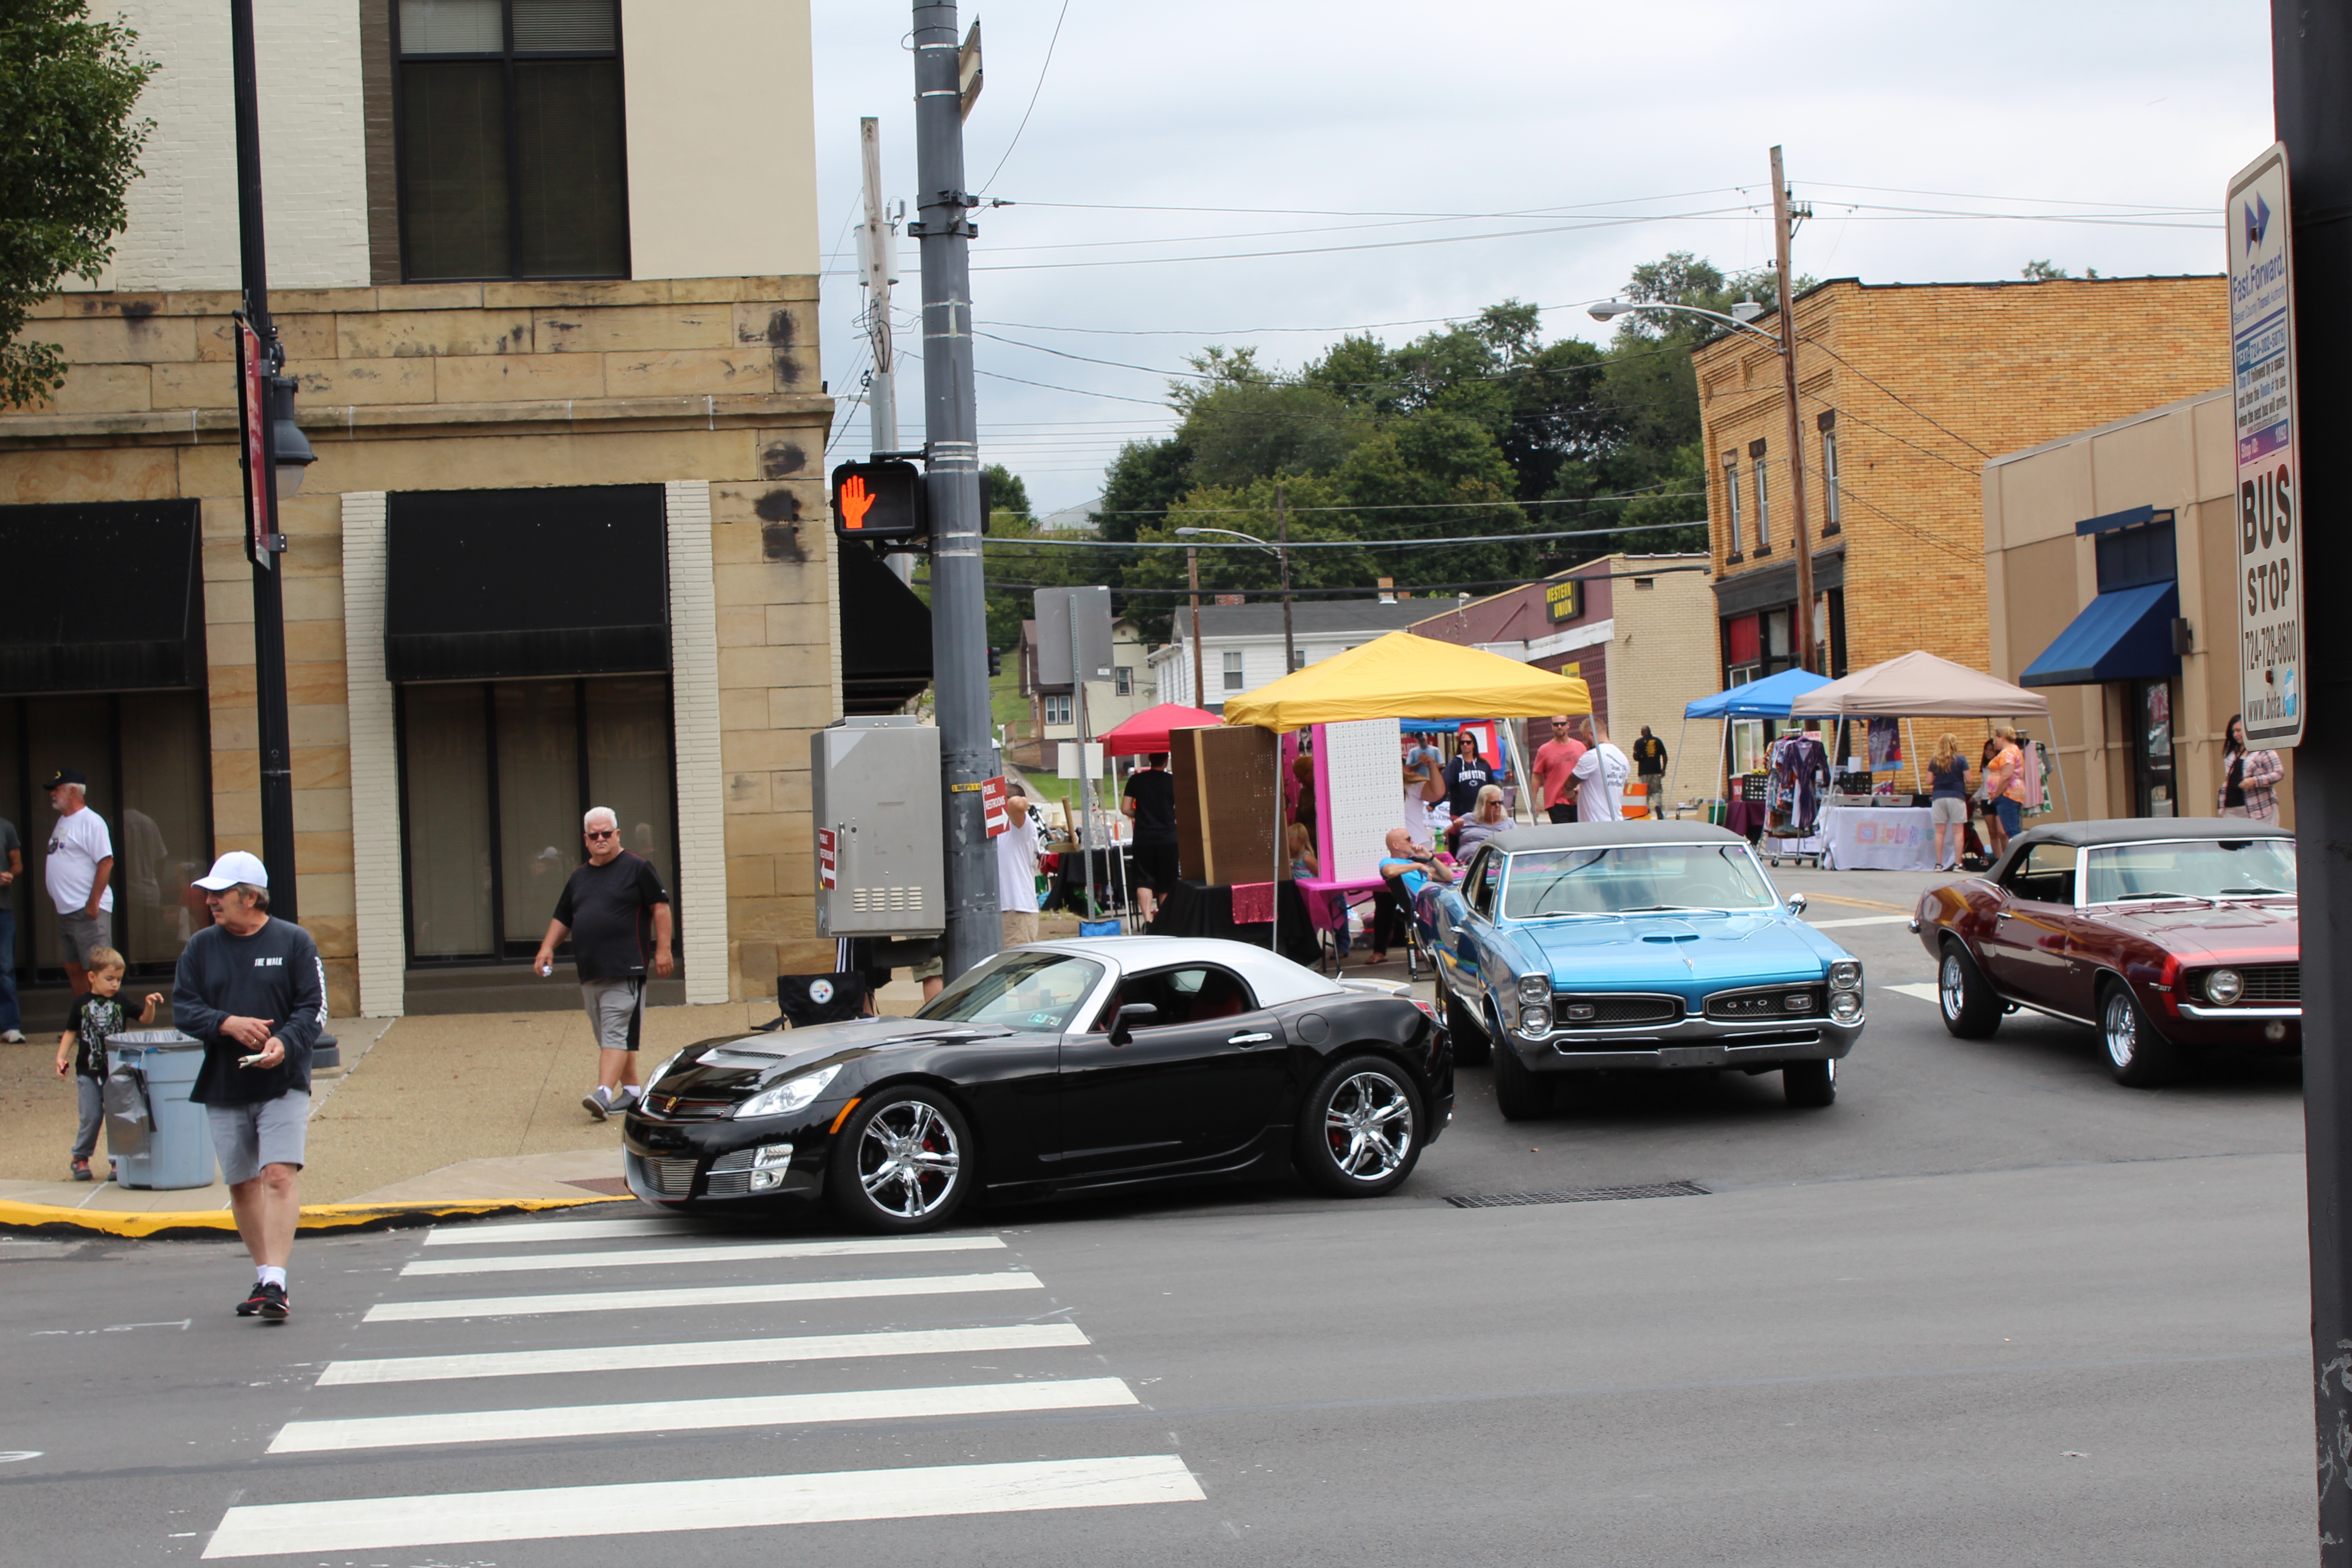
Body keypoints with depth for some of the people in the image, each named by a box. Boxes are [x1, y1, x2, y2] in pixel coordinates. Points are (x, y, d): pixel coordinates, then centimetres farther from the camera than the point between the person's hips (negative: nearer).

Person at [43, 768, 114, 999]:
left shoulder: (91, 822, -11)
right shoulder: (62, 822, 18)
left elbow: (106, 863, -18)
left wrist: (93, 903, -21)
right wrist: (53, 893, 15)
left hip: (88, 910, -10)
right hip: (66, 911, 10)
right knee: (73, 969, 12)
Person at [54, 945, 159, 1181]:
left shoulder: (121, 1003, 4)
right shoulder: (81, 1004, 2)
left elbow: (146, 1019, 2)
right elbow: (71, 1033, 7)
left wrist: (149, 1005, -18)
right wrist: (61, 1057, -4)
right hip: (88, 1072, -1)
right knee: (92, 1117, -3)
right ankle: (80, 1157, 15)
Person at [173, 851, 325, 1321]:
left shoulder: (294, 942, 0)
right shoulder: (201, 947, 9)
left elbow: (314, 1008, -3)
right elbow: (183, 1009, 3)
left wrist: (285, 1042, -22)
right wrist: (229, 1024, -15)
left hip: (283, 1084, -4)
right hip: (223, 1088, 4)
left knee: (279, 1176, -16)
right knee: (242, 1185, 8)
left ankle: (275, 1282, -20)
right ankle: (264, 1277, 22)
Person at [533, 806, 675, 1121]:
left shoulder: (637, 868, 0)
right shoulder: (579, 876, 18)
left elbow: (660, 907, -3)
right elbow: (562, 918, 24)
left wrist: (663, 950, -10)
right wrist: (548, 947, 8)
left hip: (625, 971, -7)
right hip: (590, 973, 7)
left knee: (616, 1033, -14)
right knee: (609, 1036, 11)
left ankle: (604, 1093, -26)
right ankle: (631, 1090, 20)